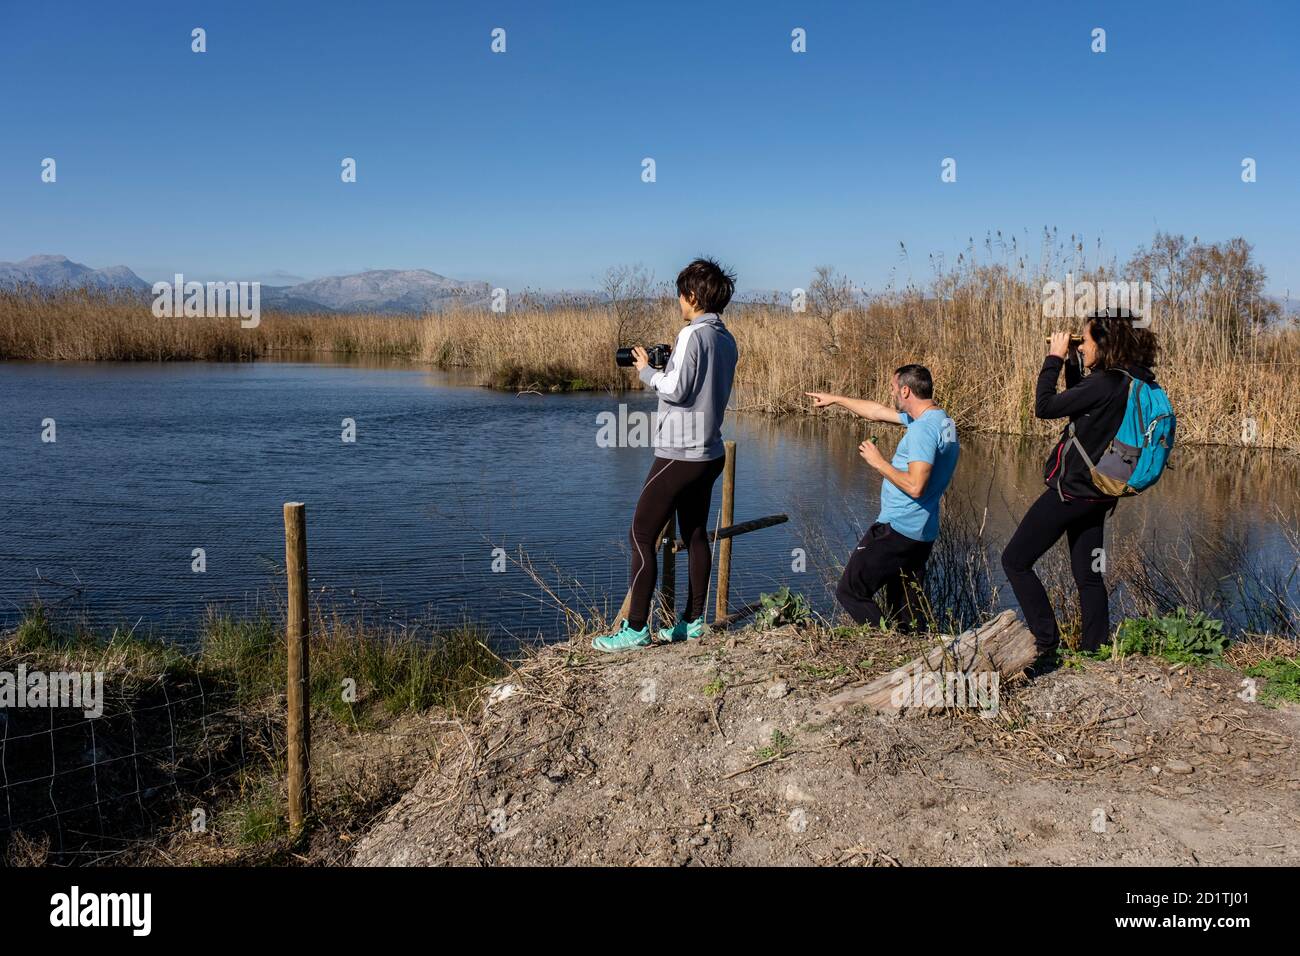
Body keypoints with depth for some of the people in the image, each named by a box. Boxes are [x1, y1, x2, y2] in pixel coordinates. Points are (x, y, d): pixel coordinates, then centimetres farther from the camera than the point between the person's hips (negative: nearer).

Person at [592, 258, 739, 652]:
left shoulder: (692, 335, -15)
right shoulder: (727, 340, 11)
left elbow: (676, 389, -21)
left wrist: (646, 370, -5)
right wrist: (672, 366, 12)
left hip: (679, 454, -9)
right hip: (710, 453, 9)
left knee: (641, 535, -4)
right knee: (695, 535, 14)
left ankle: (635, 629, -2)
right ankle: (693, 621, 21)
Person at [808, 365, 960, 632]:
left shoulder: (923, 429, -19)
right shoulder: (940, 420, 13)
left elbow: (915, 486, -26)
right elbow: (877, 412, 24)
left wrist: (879, 462, -13)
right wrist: (835, 399, 30)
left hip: (897, 530, -10)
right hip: (923, 533, 10)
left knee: (850, 592, -4)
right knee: (907, 611, 13)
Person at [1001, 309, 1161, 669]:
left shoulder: (1106, 383, -22)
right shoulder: (1129, 380, 6)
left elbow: (1044, 407, -20)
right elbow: (1079, 401, 20)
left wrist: (1054, 358, -9)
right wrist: (1070, 362, 10)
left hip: (1071, 489, -9)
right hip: (1094, 491, 9)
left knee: (1015, 560, 0)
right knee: (1088, 574, 16)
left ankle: (1047, 644, 0)